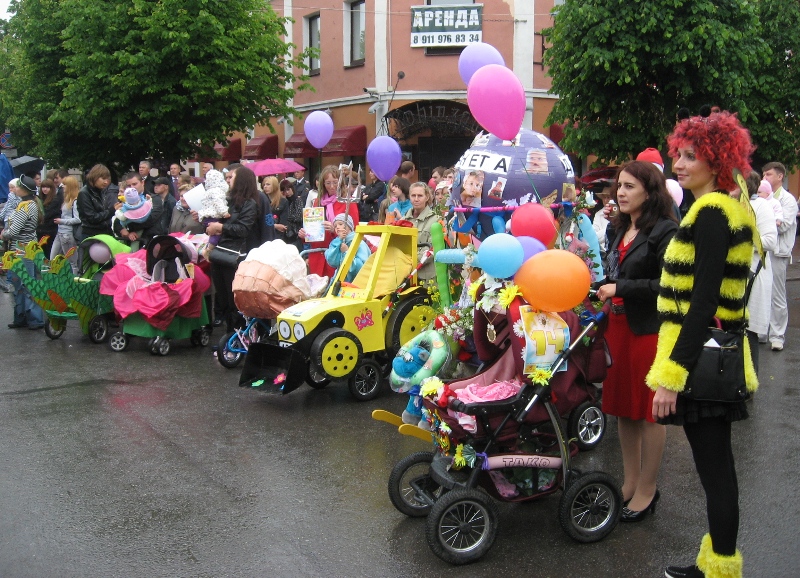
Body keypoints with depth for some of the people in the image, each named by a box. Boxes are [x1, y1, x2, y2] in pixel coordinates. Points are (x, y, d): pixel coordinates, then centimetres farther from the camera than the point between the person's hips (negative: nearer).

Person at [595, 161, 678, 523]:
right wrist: (601, 288, 3)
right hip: (618, 326, 8)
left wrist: (621, 288, -18)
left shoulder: (665, 231, -13)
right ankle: (630, 481, 27)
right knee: (622, 406, 13)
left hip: (650, 329, -8)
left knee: (649, 410, 3)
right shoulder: (620, 229, 12)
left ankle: (647, 490, 16)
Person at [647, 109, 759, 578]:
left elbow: (703, 302, -22)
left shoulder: (710, 214, -17)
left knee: (714, 469, 0)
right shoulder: (731, 210, 13)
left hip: (701, 360, -10)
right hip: (720, 358, 10)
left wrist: (672, 374, -23)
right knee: (718, 466, 17)